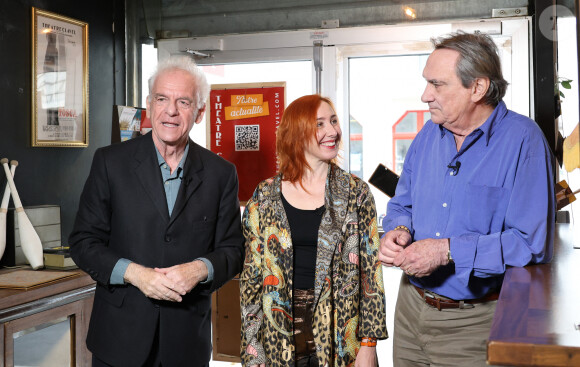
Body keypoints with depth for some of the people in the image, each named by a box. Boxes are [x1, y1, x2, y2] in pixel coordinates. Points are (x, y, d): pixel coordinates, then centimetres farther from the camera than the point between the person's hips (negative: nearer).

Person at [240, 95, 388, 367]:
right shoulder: (265, 197, 0)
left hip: (340, 337, 0)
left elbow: (371, 272, -1)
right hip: (279, 339, 1)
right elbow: (251, 275, 3)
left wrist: (369, 344, -6)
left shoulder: (355, 193, -1)